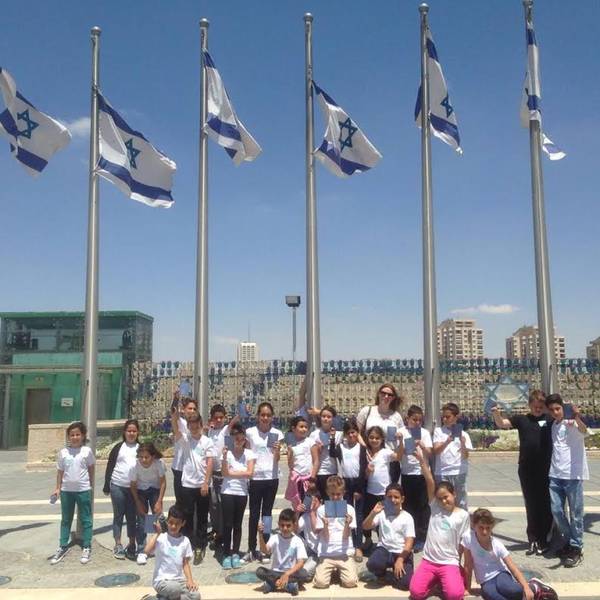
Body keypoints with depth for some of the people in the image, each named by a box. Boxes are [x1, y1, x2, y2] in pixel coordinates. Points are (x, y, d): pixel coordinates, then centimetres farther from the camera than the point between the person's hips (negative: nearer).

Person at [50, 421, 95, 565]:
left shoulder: (87, 451, -6)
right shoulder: (63, 452, -1)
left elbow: (91, 469, 4)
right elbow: (60, 472, 6)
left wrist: (91, 486, 5)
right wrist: (57, 489, 3)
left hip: (83, 490, -3)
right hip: (66, 490, 3)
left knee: (86, 520, 5)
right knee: (65, 520, 13)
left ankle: (86, 548, 12)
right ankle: (63, 547, 22)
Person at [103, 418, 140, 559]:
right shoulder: (118, 447, 3)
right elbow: (110, 467, 4)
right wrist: (106, 486, 0)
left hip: (134, 488, 1)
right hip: (117, 486, -1)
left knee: (132, 517, 6)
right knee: (118, 516, 7)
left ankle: (131, 545, 16)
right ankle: (118, 545, 15)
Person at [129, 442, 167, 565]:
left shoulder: (159, 463, -30)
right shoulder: (135, 466, -29)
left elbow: (163, 482, -16)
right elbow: (133, 486, -14)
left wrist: (159, 502, -17)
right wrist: (138, 503, -15)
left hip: (155, 490, 0)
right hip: (140, 491, 0)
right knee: (141, 518, -9)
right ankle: (141, 551, 2)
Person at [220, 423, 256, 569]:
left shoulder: (249, 453, 0)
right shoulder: (227, 452, -3)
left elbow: (249, 473, -9)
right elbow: (224, 473, -13)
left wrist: (231, 473, -9)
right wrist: (225, 456, -25)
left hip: (242, 493, 1)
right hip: (227, 492, -1)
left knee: (237, 524, 9)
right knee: (227, 524, 0)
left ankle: (235, 553, 18)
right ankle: (226, 554, 9)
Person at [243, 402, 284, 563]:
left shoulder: (277, 433, 0)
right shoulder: (250, 432, -2)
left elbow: (277, 459, -2)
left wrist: (277, 451, -21)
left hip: (272, 478, 1)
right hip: (255, 478, -1)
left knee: (267, 513, 10)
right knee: (254, 514, 5)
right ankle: (251, 549, 15)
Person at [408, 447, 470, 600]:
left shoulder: (463, 515, -1)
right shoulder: (435, 507, 3)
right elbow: (430, 482, -7)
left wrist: (461, 566, 5)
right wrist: (422, 460, -13)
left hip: (449, 563, -2)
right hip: (428, 560, 2)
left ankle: (445, 581, 9)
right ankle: (435, 580, 14)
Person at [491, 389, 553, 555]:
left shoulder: (549, 419, 3)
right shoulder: (521, 419, 5)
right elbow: (502, 423, -3)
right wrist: (496, 415, -25)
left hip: (546, 470, -1)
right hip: (526, 471, 1)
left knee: (545, 506, 4)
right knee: (531, 506, 10)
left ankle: (543, 540, 16)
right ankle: (533, 540, 20)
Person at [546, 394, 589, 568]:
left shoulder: (572, 422, -10)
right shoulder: (553, 426, 12)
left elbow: (584, 431, -34)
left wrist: (578, 418, -55)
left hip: (573, 475, -6)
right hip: (555, 475, 6)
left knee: (575, 513, 2)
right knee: (556, 511, 8)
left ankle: (576, 549, 13)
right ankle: (569, 542, 27)